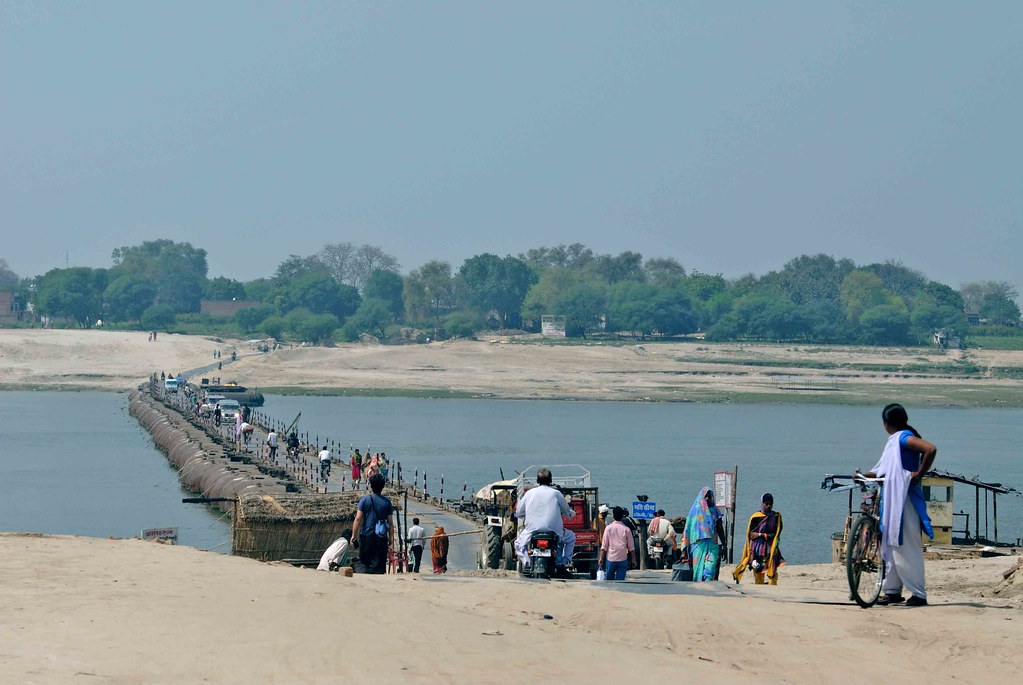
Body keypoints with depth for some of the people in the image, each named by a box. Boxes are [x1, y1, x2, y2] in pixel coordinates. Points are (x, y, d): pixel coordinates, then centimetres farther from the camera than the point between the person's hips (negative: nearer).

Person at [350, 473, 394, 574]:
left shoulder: (365, 499, -1)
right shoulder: (387, 502, 4)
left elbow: (358, 518, -5)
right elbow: (390, 523, 4)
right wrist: (391, 540, 7)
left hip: (366, 536, -1)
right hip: (381, 538, 1)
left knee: (362, 562, 4)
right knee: (379, 565, 3)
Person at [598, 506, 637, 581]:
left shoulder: (608, 528, -3)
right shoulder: (626, 529, -3)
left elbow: (604, 546, -3)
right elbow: (631, 547, 0)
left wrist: (601, 558, 3)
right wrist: (633, 559, 9)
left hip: (610, 558, 1)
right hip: (622, 559, -1)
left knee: (609, 580, 11)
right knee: (620, 580, 0)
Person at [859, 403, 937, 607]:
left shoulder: (904, 437, -11)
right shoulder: (893, 441, 18)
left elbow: (931, 450, -25)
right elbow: (884, 470, 25)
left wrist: (919, 474, -19)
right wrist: (865, 475, 15)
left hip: (905, 500, -10)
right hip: (891, 500, 10)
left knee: (908, 547, -8)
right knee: (890, 544, 12)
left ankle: (918, 594, -6)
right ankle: (893, 590, 19)